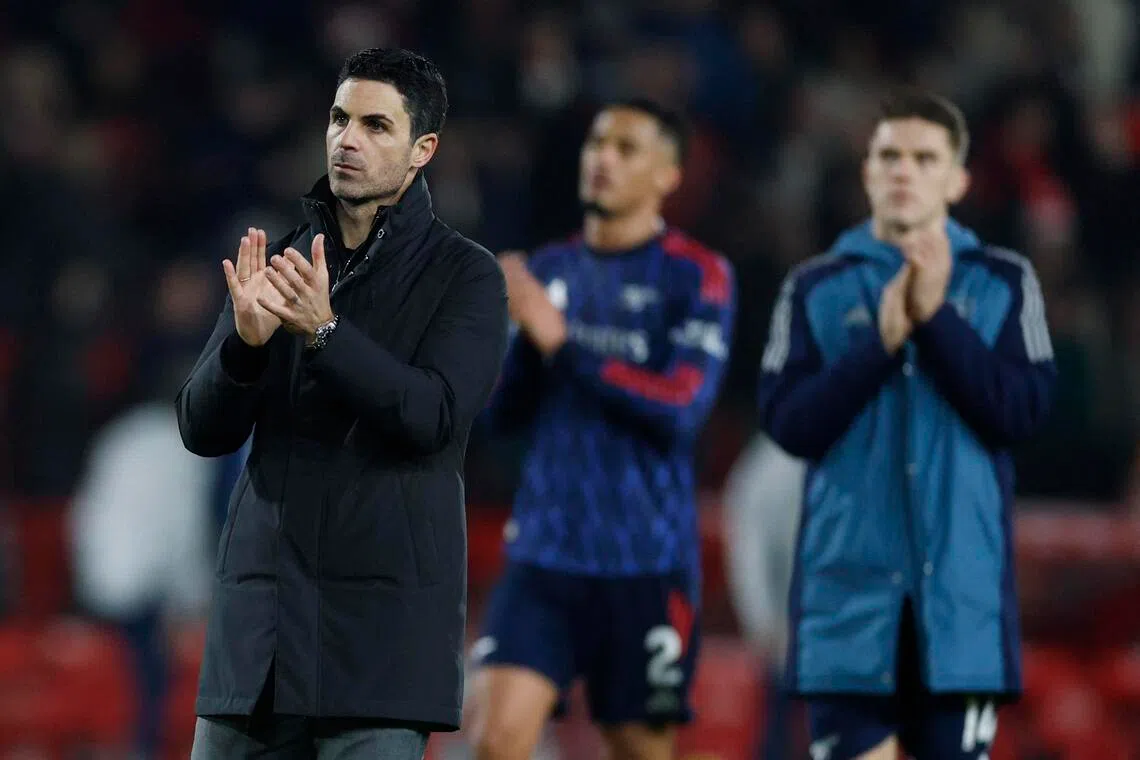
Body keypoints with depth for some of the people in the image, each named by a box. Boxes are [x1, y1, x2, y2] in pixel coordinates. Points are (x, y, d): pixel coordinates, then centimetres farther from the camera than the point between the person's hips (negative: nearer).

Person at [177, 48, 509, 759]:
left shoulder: (465, 274, 1)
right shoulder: (278, 264, 14)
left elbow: (435, 415, -14)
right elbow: (204, 429, 7)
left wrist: (324, 330, -25)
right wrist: (246, 340, -14)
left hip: (382, 611, -5)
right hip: (261, 611, 5)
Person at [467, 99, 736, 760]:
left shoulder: (697, 276, -3)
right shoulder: (550, 271, 12)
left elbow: (683, 407, -16)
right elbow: (505, 413, 10)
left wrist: (562, 342, -19)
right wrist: (521, 334, -9)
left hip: (648, 559, -4)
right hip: (546, 550, 4)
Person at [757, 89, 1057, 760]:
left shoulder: (1004, 283, 6)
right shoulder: (816, 289, 7)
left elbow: (1023, 410, -6)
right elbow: (788, 421, -3)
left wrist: (935, 317, -13)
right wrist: (882, 343, -13)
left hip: (962, 585, 0)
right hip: (851, 581, 0)